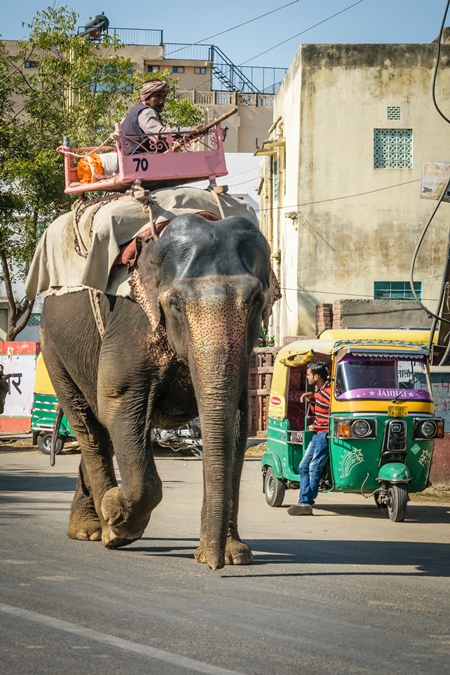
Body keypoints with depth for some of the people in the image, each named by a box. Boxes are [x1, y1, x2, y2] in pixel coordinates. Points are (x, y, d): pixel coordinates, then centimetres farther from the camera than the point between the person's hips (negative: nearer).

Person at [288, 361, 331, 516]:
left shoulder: (328, 392, -16)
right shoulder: (318, 391, 16)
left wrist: (316, 426, -13)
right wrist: (312, 398, 11)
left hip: (324, 434, -11)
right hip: (317, 434, 11)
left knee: (314, 468, -11)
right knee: (304, 467, 7)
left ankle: (307, 503, -9)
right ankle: (304, 502, 4)